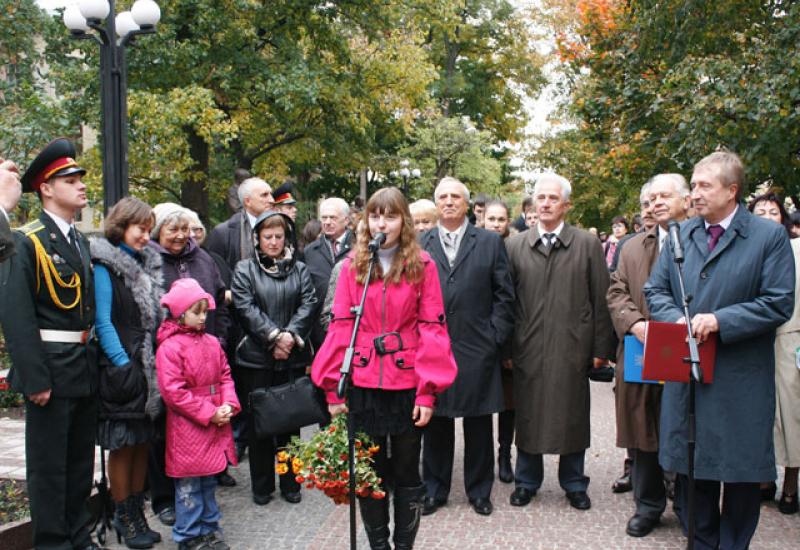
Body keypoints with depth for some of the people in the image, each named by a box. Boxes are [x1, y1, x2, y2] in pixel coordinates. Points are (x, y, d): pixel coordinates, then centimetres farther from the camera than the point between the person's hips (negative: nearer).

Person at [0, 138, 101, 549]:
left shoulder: (82, 243, 11)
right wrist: (34, 378, -20)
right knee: (48, 463, 5)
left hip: (87, 368, 7)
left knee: (82, 459, 17)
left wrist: (95, 361, 10)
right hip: (52, 367, -7)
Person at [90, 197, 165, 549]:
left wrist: (155, 364, 8)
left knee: (142, 442, 12)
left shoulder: (147, 263, 13)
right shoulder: (105, 266, -8)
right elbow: (103, 322, -12)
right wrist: (124, 364, -16)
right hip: (122, 370, -7)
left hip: (149, 368, 7)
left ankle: (136, 512, 23)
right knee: (123, 445, 2)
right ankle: (123, 517, 14)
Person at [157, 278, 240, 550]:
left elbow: (225, 376, 12)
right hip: (187, 428, -6)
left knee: (208, 479, 17)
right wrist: (208, 413, -16)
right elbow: (173, 391, -18)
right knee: (189, 484, 4)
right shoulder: (169, 347, -14)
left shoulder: (211, 342, 6)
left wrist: (228, 405, -6)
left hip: (215, 425, 6)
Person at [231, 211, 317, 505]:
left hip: (293, 358, 2)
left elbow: (308, 304, 0)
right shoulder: (245, 269, 5)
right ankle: (261, 486, 16)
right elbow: (245, 307, -7)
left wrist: (290, 335, -14)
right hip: (256, 357, -1)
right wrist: (273, 335, -16)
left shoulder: (299, 269, 11)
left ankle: (290, 483, 19)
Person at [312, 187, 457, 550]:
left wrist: (427, 391, -10)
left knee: (406, 473, 11)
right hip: (362, 385, 2)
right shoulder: (352, 265, 3)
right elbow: (341, 326, 1)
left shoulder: (422, 265, -2)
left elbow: (432, 328, -4)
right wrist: (333, 387, -3)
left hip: (407, 385, -1)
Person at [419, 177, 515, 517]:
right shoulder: (419, 245, 6)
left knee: (479, 425, 8)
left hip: (477, 348, 0)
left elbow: (504, 294, 4)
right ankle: (435, 489, 23)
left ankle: (480, 491, 23)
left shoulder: (490, 242, 5)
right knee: (436, 423, 9)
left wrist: (495, 336, -4)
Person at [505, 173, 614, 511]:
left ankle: (574, 484, 26)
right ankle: (527, 481, 26)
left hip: (573, 348, 0)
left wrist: (601, 348, 0)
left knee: (572, 416, 9)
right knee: (528, 416, 9)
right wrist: (505, 347, 1)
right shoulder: (514, 246, 5)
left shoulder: (588, 245, 3)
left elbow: (601, 300, 3)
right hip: (527, 348, 1)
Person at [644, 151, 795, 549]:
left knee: (741, 474, 8)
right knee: (691, 469, 12)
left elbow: (778, 303, -11)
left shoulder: (770, 236, -5)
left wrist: (720, 320, -19)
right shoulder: (681, 234, 8)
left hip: (740, 380, -4)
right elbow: (655, 290, 9)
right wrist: (678, 320, -11)